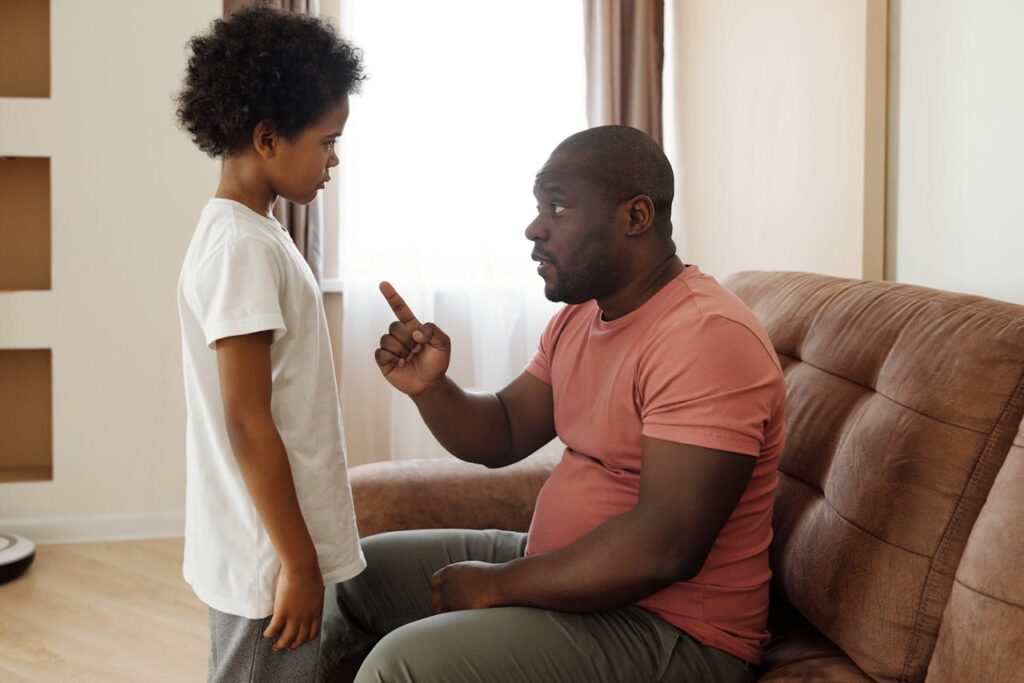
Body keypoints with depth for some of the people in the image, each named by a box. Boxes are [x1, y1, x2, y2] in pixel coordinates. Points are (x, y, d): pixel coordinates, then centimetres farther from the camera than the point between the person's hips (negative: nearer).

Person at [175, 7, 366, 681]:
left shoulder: (251, 234, 10)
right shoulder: (242, 247, -19)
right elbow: (247, 422, -21)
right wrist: (299, 562, -17)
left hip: (277, 550, 9)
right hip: (269, 561, -9)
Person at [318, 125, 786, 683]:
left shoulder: (705, 337, -23)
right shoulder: (578, 317, 9)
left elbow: (666, 548, -29)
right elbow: (502, 436, 13)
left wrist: (499, 585, -20)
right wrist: (428, 387, -8)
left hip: (669, 630, -10)